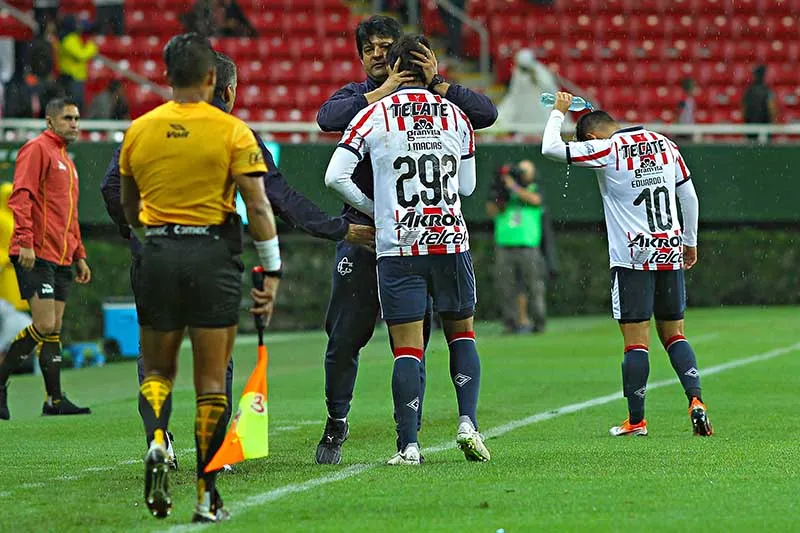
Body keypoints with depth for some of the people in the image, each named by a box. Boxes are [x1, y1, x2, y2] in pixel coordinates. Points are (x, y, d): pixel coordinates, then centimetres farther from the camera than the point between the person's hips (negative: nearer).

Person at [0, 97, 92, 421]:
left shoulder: (66, 160, 24)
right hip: (36, 256, -9)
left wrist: (79, 256, 23)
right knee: (44, 326, -14)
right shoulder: (37, 149, -4)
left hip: (61, 259, 9)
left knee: (54, 330, 5)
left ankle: (55, 400, 3)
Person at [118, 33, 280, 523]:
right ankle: (207, 495, 4)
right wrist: (271, 271, -3)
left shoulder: (138, 130, 5)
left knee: (158, 370, 16)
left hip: (157, 256, 2)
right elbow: (258, 206, -8)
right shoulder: (232, 132, -5)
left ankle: (157, 441, -14)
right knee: (211, 380, 4)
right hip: (213, 255, -2)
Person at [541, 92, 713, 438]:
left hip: (632, 258, -5)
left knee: (636, 341, -1)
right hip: (671, 252, 5)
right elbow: (689, 196, 15)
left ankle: (636, 420, 4)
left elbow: (551, 149, -6)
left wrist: (558, 111, 9)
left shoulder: (606, 150, -8)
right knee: (674, 334, 13)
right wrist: (690, 241, 25)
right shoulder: (665, 145, 9)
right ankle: (695, 399, -4)